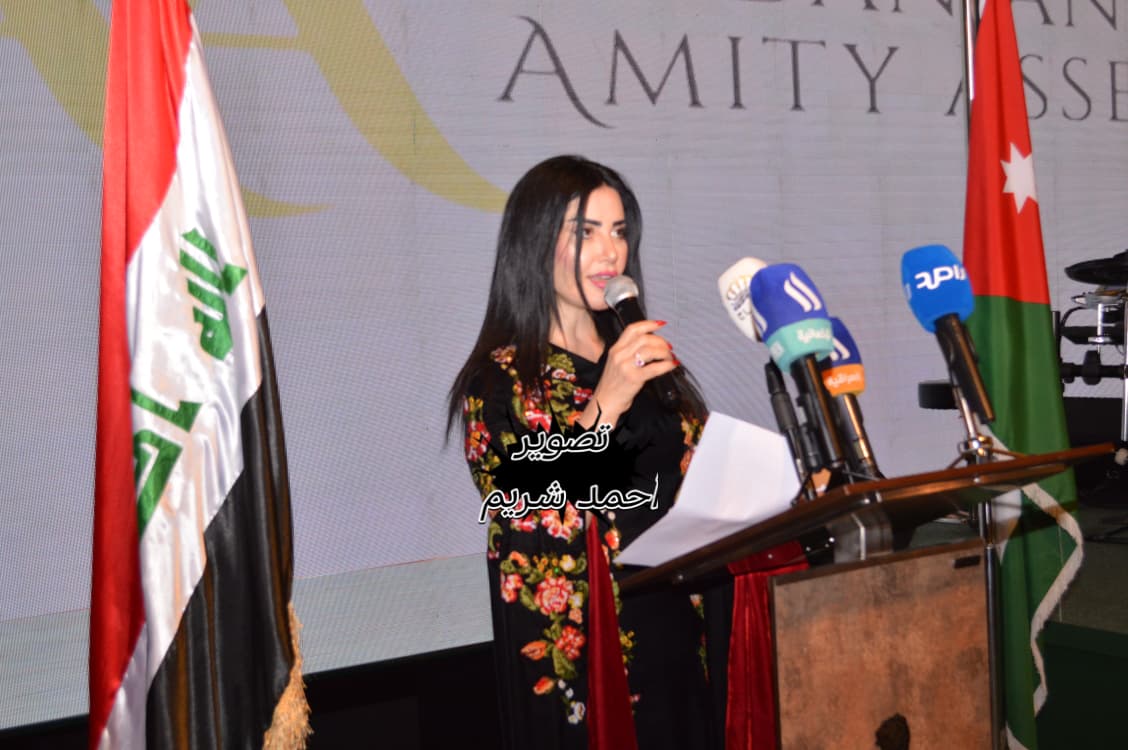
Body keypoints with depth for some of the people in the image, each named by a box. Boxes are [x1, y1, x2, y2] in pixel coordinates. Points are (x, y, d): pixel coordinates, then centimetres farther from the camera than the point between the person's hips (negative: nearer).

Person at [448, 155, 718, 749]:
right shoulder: (499, 380, -9)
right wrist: (605, 404, -23)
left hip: (675, 638, 6)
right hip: (580, 653, -6)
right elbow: (527, 528, -21)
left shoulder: (646, 357, 9)